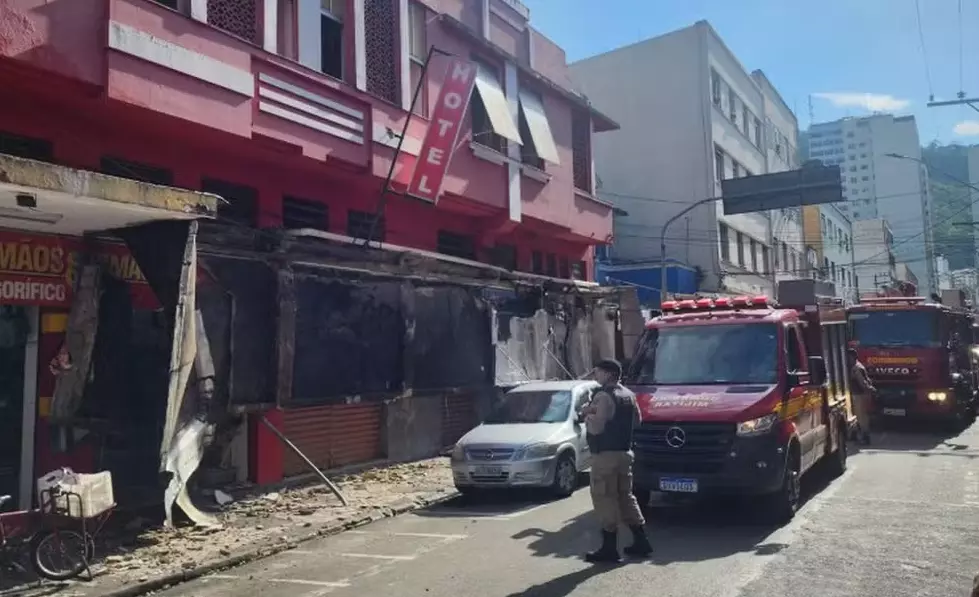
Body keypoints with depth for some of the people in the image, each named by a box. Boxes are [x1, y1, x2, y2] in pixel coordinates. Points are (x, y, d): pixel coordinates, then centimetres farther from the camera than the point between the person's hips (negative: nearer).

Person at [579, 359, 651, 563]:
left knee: (604, 499, -3)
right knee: (625, 496, 16)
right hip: (625, 452, 9)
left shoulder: (603, 396, -16)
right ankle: (641, 541, 20)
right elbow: (637, 419, 25)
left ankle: (609, 548, 0)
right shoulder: (628, 395, 13)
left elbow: (596, 427, -23)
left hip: (606, 455, -9)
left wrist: (588, 415, -5)